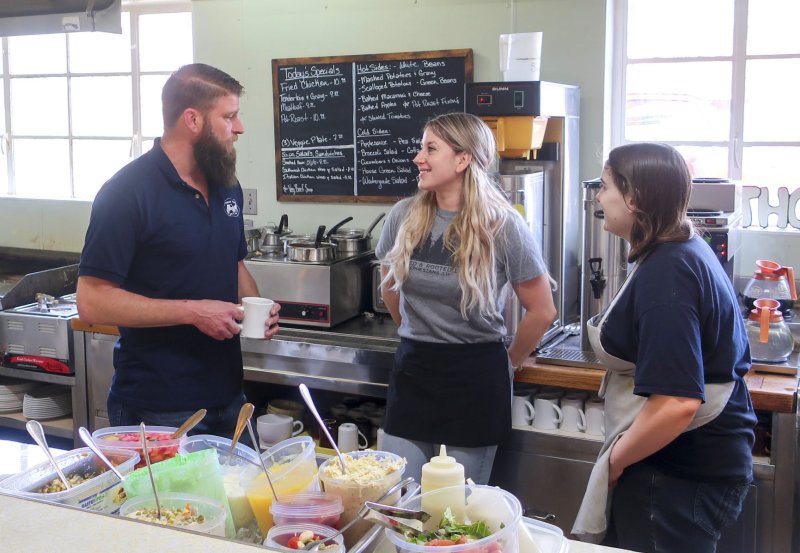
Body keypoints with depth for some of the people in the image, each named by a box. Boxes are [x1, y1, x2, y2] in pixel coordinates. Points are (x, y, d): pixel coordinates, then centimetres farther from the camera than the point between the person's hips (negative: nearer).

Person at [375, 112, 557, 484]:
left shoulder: (503, 226, -12)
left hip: (475, 378, -3)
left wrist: (509, 363, 6)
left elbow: (542, 311, -5)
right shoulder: (404, 216, -2)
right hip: (411, 370, 3)